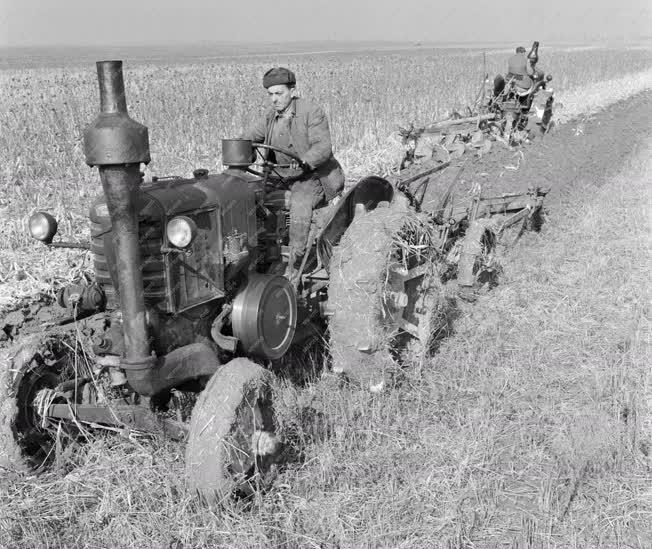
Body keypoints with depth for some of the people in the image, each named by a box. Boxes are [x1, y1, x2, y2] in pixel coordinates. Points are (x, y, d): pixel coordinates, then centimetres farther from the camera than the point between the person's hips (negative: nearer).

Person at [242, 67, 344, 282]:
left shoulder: (312, 112, -12)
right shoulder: (271, 115, 7)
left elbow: (322, 147, -22)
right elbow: (250, 137, 15)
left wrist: (304, 162, -41)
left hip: (315, 175, -7)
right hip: (281, 176, 7)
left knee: (299, 203, -35)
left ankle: (294, 265, -30)